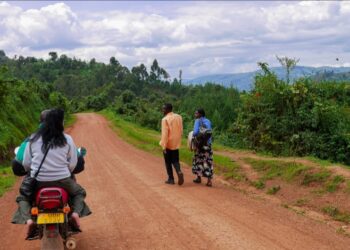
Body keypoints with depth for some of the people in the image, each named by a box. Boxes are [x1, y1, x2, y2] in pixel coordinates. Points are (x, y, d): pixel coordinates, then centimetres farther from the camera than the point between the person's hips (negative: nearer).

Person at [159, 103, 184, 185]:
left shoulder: (165, 119, -15)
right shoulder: (179, 117, 4)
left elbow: (164, 133, -19)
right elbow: (181, 130, 10)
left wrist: (164, 146, -18)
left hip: (168, 144, -5)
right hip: (176, 144, 5)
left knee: (168, 162, 9)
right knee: (175, 160, 14)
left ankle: (171, 179, 13)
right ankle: (179, 172, -12)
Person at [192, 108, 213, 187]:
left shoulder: (198, 121, -7)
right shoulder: (208, 122, 9)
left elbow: (195, 132, -16)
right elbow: (209, 133, 12)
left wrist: (193, 136, 4)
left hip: (199, 144, -4)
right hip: (208, 144, 4)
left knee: (198, 160, 14)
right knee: (207, 161, 2)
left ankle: (199, 178, 22)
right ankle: (209, 180, -5)